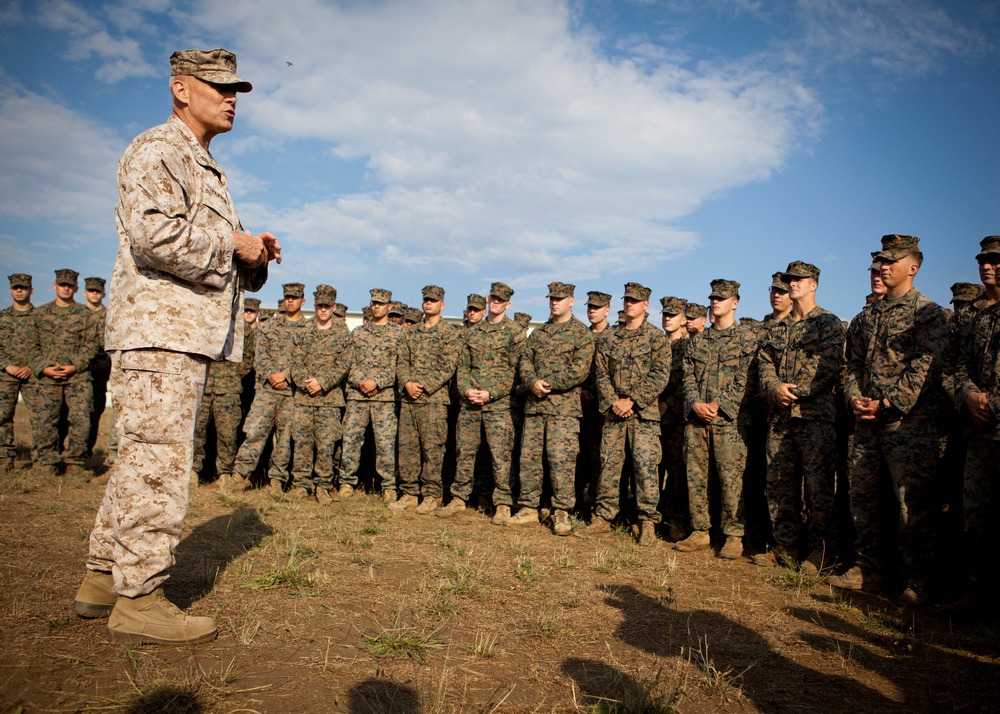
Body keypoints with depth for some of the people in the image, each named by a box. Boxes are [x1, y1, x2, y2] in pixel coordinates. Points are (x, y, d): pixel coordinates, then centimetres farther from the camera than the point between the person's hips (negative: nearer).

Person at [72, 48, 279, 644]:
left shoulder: (208, 170, 27)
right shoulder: (156, 152, -5)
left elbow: (218, 260, 28)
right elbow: (154, 235, -22)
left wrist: (255, 258, 7)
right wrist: (234, 243, -12)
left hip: (191, 333, 10)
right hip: (160, 327, -10)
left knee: (145, 459, 13)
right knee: (159, 461, -9)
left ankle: (104, 578, 23)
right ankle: (138, 598, -2)